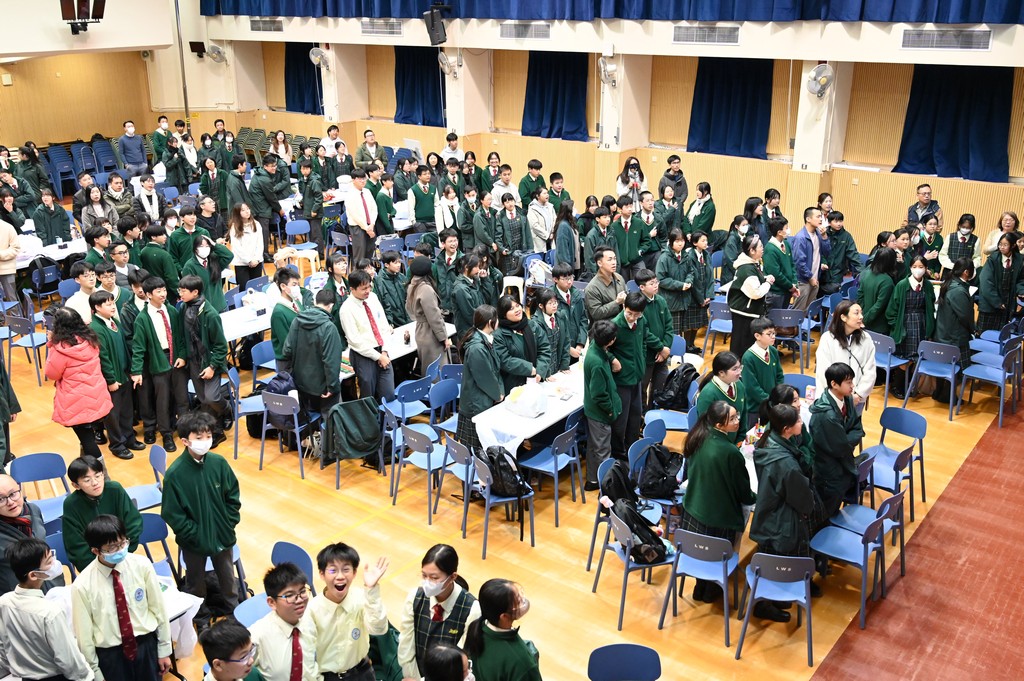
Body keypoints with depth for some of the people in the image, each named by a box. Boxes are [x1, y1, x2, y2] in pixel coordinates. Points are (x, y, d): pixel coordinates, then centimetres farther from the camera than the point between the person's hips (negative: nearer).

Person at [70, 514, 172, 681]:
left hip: (147, 645, 2)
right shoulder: (83, 585, -17)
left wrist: (164, 649, 2)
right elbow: (84, 634, -7)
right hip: (110, 654, -2)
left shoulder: (142, 566, -12)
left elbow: (158, 609, -3)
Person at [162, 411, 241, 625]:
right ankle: (200, 616, 44)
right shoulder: (175, 473, -21)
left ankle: (235, 612, 45)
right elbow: (172, 514, -16)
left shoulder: (219, 463, -13)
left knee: (228, 577, 22)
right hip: (193, 542, -2)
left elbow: (233, 497, -1)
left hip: (222, 536, 2)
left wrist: (229, 524, -6)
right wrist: (195, 535, -16)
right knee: (196, 583, 20)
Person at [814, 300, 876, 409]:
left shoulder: (866, 339, 2)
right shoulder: (827, 338, -7)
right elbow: (824, 372, -12)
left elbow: (870, 371, 1)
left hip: (857, 399, 2)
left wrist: (859, 394, -8)